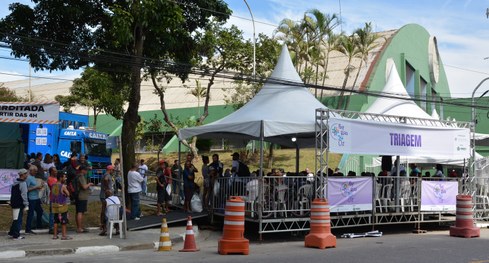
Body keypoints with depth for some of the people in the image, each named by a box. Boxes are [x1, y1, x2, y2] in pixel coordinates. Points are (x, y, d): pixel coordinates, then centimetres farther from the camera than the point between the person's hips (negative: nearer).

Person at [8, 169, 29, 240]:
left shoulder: (15, 183, 14)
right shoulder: (23, 183, -14)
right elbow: (24, 195, -17)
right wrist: (26, 205, -15)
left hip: (14, 203, 9)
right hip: (19, 204, -9)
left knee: (15, 219, 18)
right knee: (18, 220, -3)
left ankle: (12, 232, 23)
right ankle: (16, 235, -1)